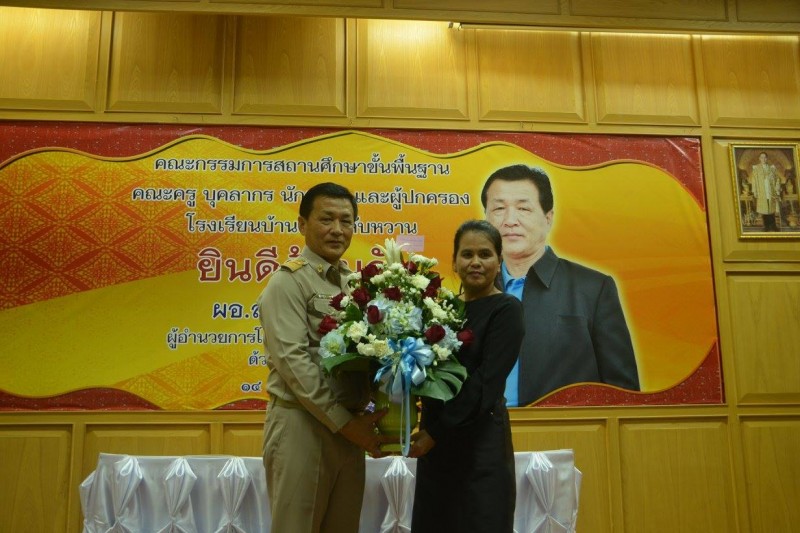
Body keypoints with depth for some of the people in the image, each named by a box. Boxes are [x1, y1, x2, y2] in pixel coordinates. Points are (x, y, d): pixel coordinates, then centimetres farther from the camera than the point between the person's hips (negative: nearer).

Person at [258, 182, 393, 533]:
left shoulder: (354, 282, 11)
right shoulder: (289, 282, -9)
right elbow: (292, 360, -17)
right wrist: (344, 421, -17)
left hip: (348, 424, 7)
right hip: (302, 422, -6)